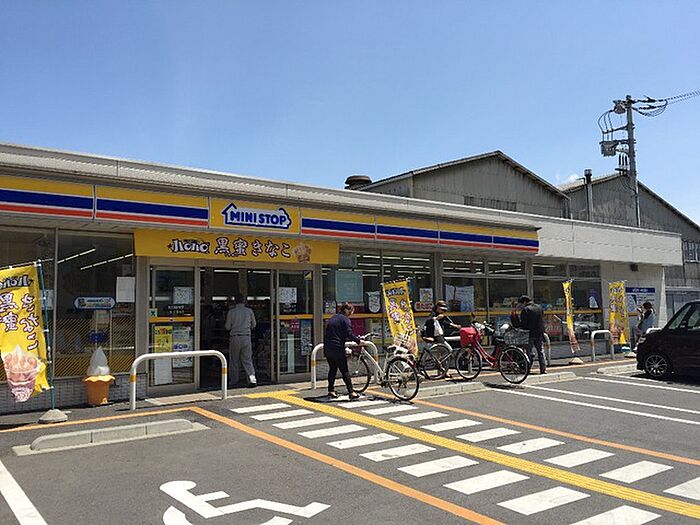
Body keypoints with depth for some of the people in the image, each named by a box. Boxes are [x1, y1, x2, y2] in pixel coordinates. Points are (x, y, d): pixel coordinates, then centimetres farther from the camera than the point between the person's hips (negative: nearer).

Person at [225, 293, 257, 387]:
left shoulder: (231, 312, -5)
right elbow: (253, 325, 10)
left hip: (234, 338, -1)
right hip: (246, 337, 1)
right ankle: (252, 379, -8)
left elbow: (227, 327, 0)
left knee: (234, 360, 11)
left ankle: (233, 381, 16)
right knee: (247, 360, 6)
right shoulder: (249, 311, 0)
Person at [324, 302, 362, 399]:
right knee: (344, 370, -4)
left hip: (328, 348, 8)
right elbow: (349, 334, -16)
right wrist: (358, 340, -4)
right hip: (337, 348, -7)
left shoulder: (332, 319, 18)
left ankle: (331, 390, 19)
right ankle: (351, 392, -5)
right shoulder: (345, 319, -7)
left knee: (332, 369, 16)